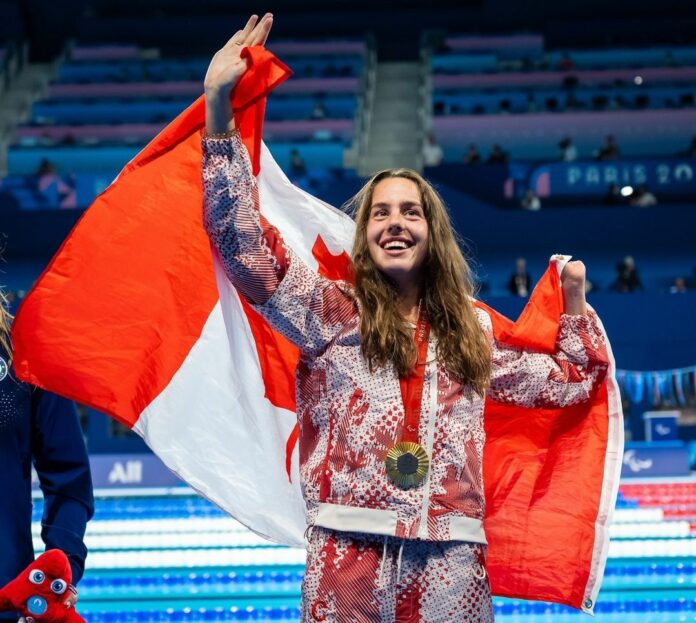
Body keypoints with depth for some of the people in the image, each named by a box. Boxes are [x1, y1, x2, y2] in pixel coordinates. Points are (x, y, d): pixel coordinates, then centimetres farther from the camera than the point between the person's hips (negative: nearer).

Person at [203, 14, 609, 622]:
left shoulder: (474, 329, 19)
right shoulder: (331, 312, 9)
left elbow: (569, 381, 32)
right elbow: (242, 242, -4)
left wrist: (575, 298, 24)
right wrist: (219, 108, -12)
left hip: (451, 554, 3)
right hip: (350, 547, -2)